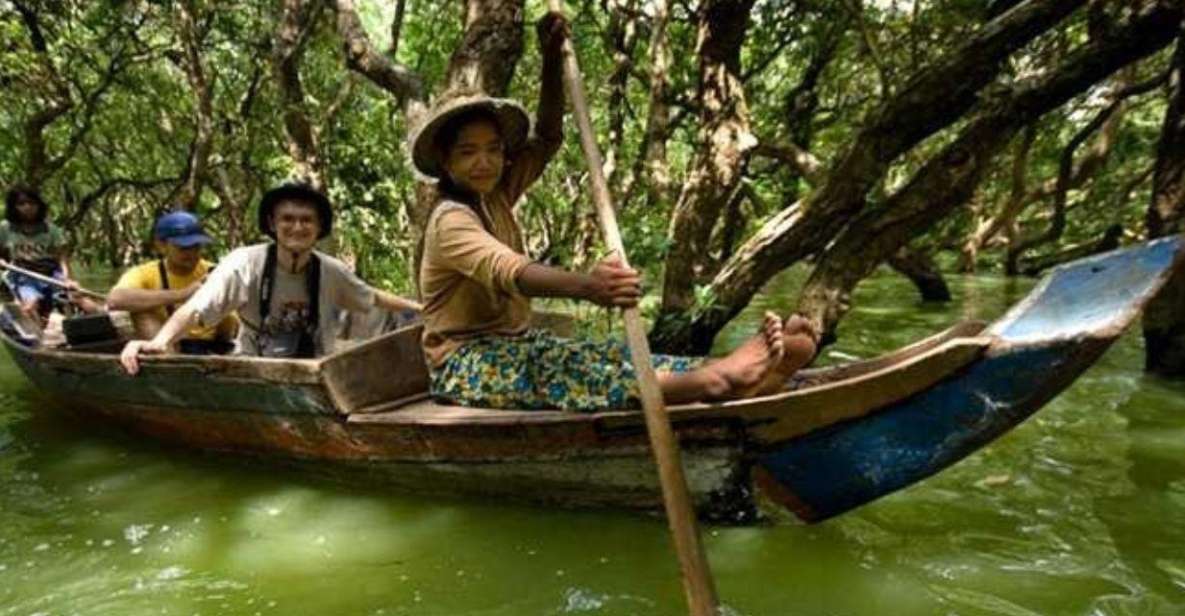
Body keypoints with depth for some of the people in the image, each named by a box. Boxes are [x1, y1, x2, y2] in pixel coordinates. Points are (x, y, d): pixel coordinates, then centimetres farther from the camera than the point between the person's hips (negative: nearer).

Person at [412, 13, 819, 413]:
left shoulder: (495, 196, 7)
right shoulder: (449, 220, -18)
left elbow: (547, 140, 8)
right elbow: (506, 271, -37)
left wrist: (552, 60, -7)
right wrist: (583, 286, -55)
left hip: (516, 345, 8)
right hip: (463, 363, -8)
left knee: (615, 358, -20)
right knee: (558, 375, -37)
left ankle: (726, 368, -42)